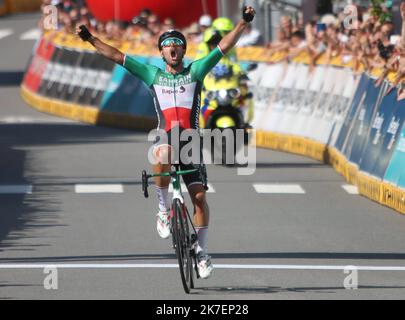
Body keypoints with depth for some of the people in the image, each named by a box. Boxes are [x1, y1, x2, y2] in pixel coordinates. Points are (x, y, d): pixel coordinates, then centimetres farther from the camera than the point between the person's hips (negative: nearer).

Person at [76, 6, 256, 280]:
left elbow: (224, 47, 2)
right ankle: (164, 210, -18)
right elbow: (116, 56, 10)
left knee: (199, 196, -6)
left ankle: (202, 251, 8)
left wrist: (244, 23, -7)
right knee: (163, 158, -38)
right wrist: (90, 39, 6)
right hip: (165, 137, 0)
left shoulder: (195, 72, 9)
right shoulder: (153, 75, 12)